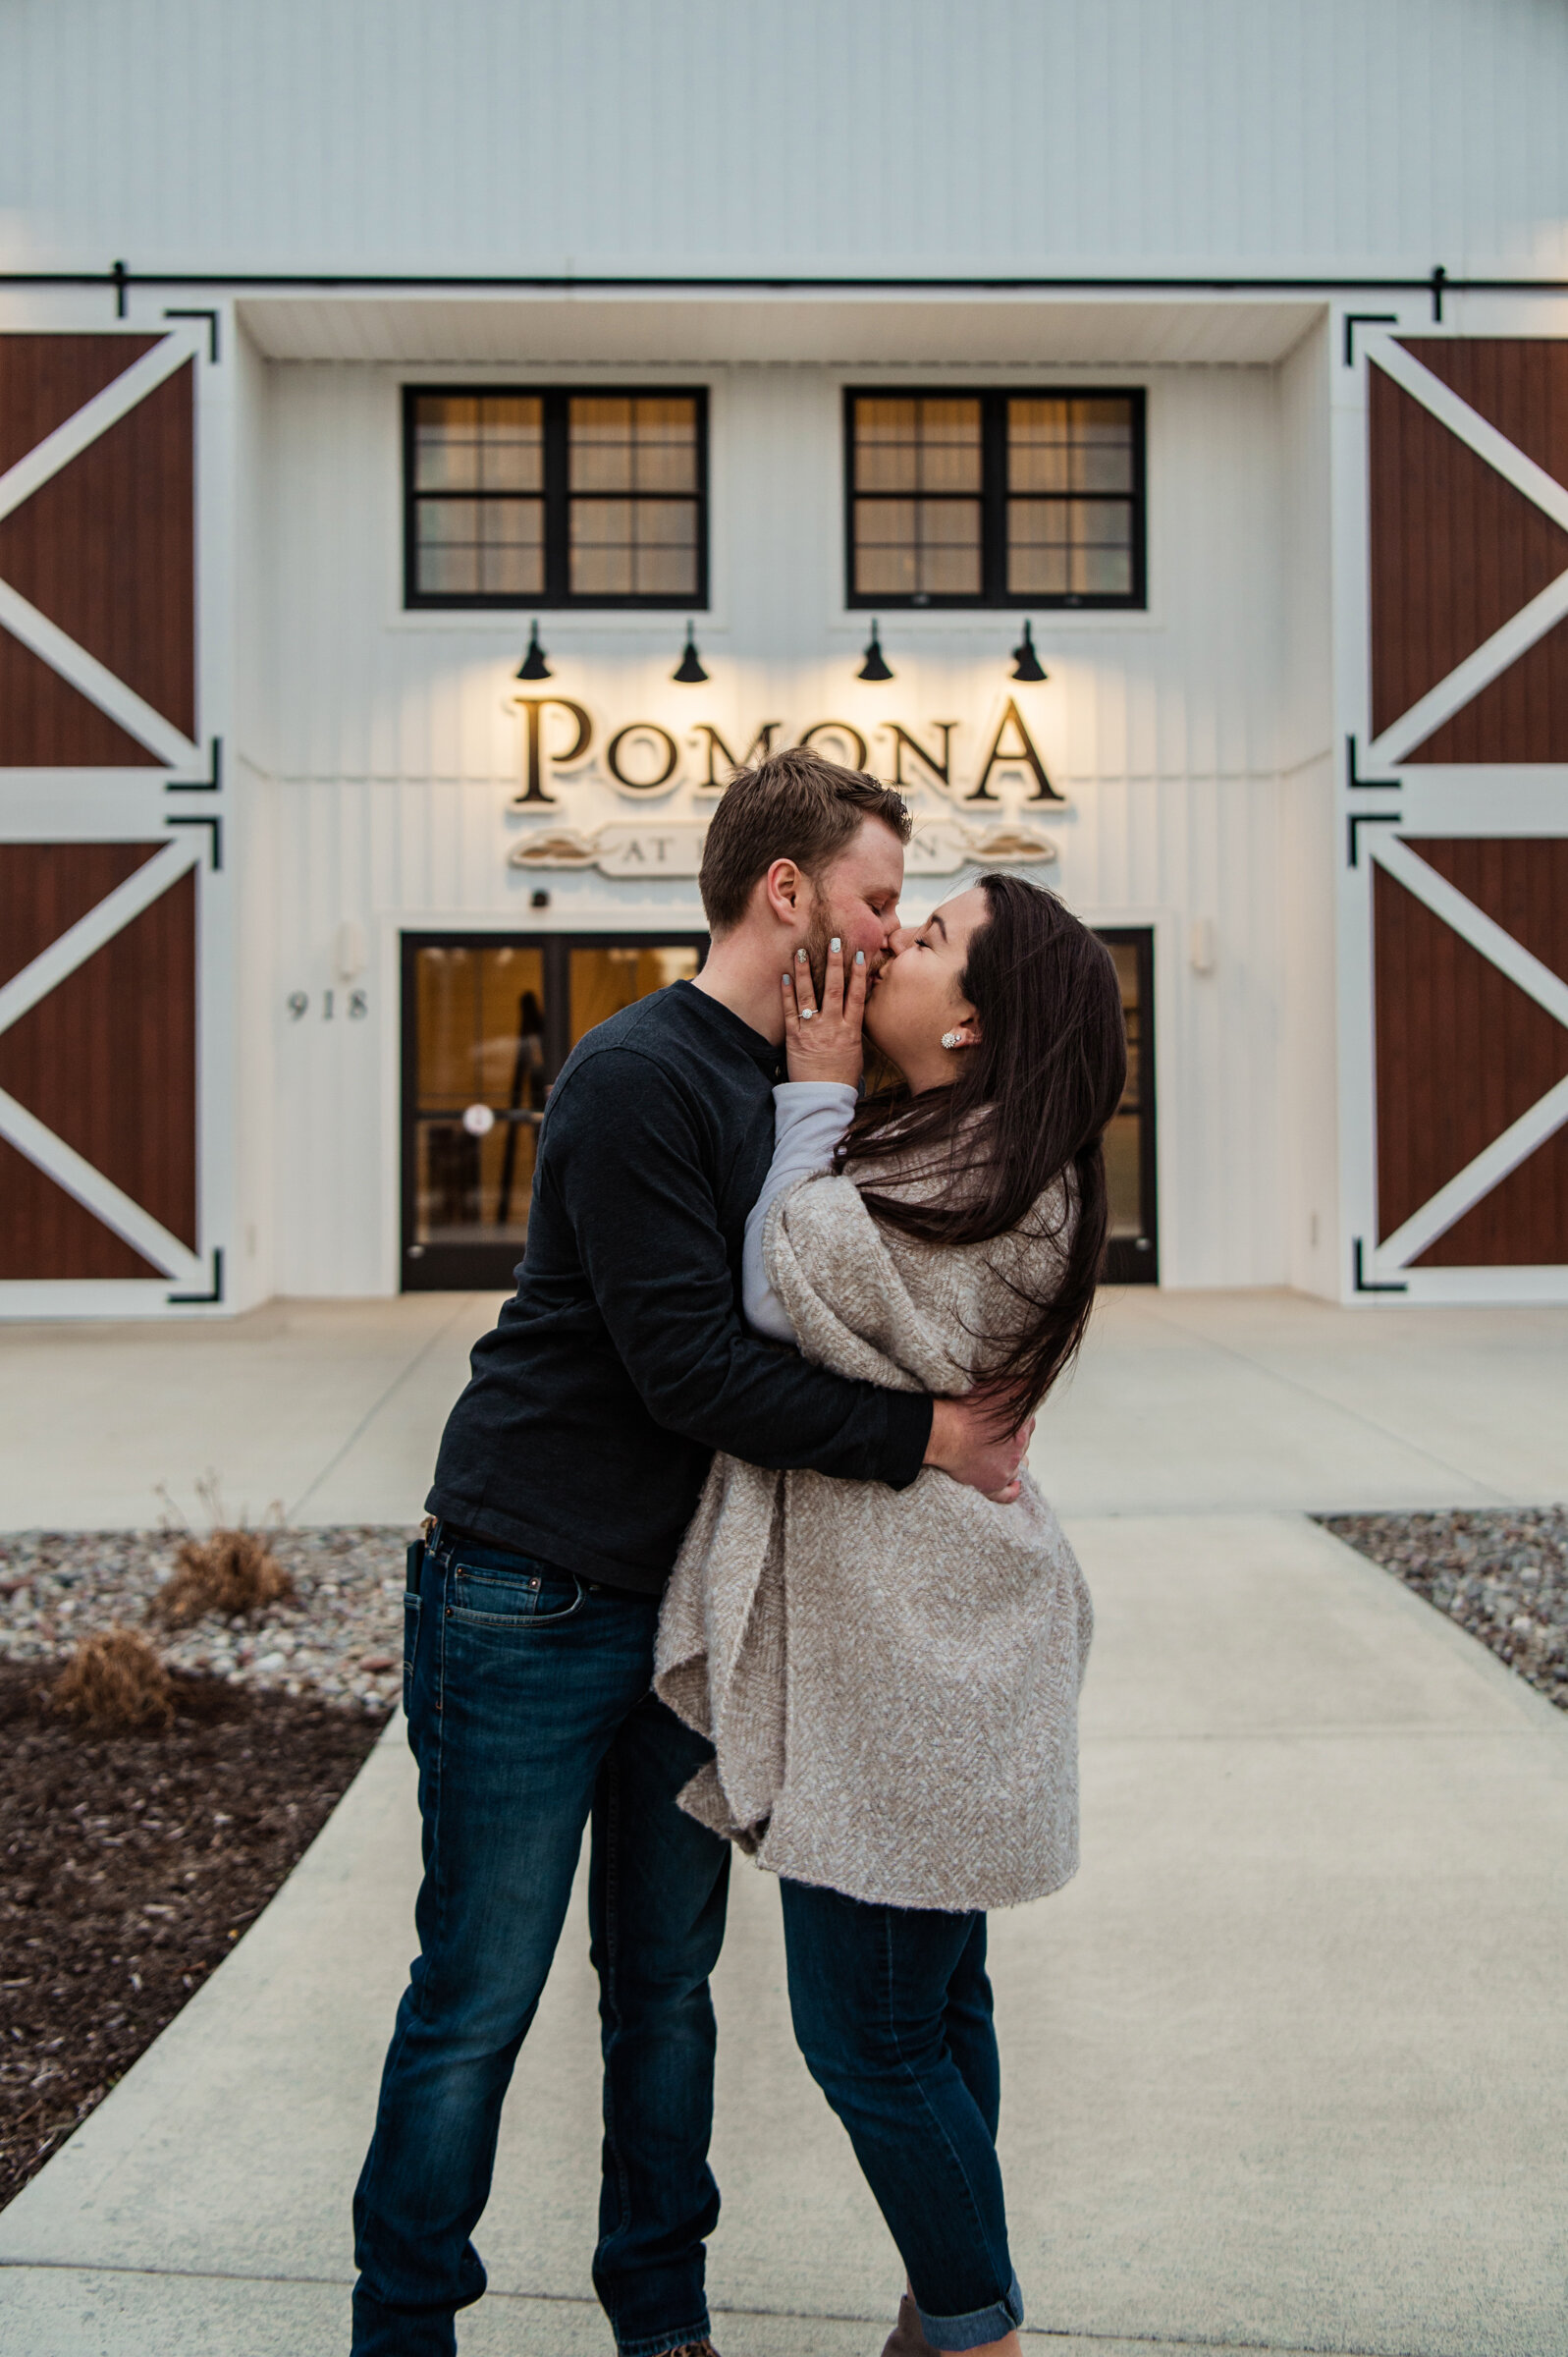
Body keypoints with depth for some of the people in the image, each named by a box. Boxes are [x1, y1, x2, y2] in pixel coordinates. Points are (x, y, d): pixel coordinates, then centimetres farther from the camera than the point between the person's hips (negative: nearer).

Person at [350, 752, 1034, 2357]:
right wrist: (925, 1433, -18)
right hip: (528, 1606, -8)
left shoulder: (789, 1086, 10)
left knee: (667, 1986, 16)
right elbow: (689, 1368, -22)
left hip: (686, 1604, 8)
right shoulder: (639, 1078, -17)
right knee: (476, 2007, 3)